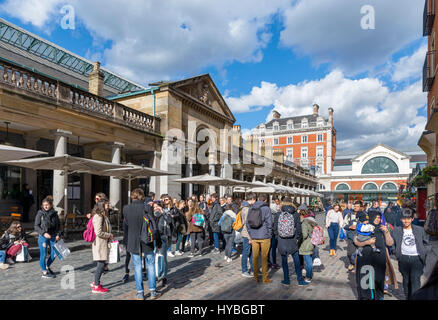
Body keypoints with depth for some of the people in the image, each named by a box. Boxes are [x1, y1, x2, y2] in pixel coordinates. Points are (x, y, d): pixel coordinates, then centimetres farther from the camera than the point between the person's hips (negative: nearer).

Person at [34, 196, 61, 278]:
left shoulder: (54, 213, 4)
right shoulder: (40, 213, -5)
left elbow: (58, 225, 9)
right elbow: (36, 226, -5)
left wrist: (58, 234, -3)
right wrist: (44, 233, -17)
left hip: (53, 237, 3)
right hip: (43, 237, -3)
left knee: (53, 254, 7)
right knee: (43, 254, 4)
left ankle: (47, 267, 33)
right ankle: (44, 272, 19)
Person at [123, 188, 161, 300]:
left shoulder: (126, 209, -4)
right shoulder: (147, 208, -12)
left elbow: (125, 227, 4)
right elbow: (153, 226, -11)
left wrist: (127, 243, 15)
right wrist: (158, 242, -2)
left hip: (133, 242, 2)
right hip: (147, 242, -1)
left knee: (137, 267, 11)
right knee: (150, 266, 12)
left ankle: (140, 293, 17)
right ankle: (153, 292, 19)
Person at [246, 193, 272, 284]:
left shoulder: (251, 208, 6)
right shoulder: (266, 208, -8)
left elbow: (247, 223, 8)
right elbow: (269, 223, -10)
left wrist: (251, 235, 12)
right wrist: (269, 235, 2)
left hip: (254, 237, 4)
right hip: (264, 237, -4)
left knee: (255, 257, 11)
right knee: (264, 257, 7)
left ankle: (256, 277, 20)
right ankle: (265, 278, 16)